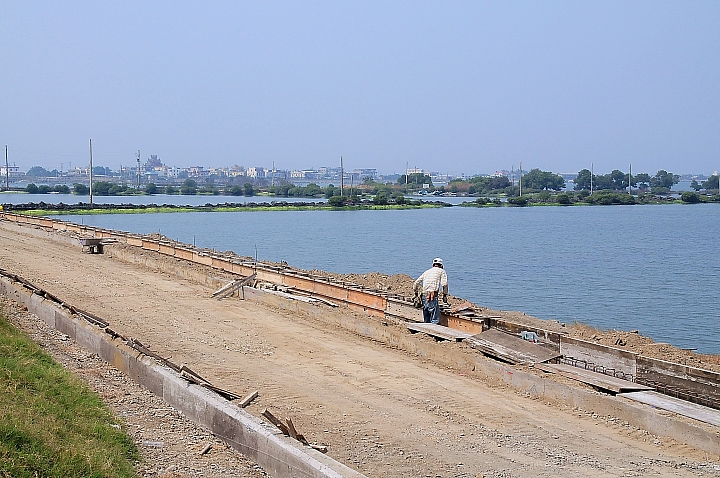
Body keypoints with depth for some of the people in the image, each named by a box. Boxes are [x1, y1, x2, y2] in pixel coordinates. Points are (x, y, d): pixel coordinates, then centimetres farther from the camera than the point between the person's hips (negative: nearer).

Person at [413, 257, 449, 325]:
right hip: (433, 296, -6)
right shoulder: (442, 271, 9)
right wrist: (445, 295, 4)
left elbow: (417, 282, 22)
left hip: (424, 296, 6)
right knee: (435, 319, -9)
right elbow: (444, 284, -5)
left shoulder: (427, 271, 23)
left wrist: (416, 292, 33)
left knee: (426, 319, 14)